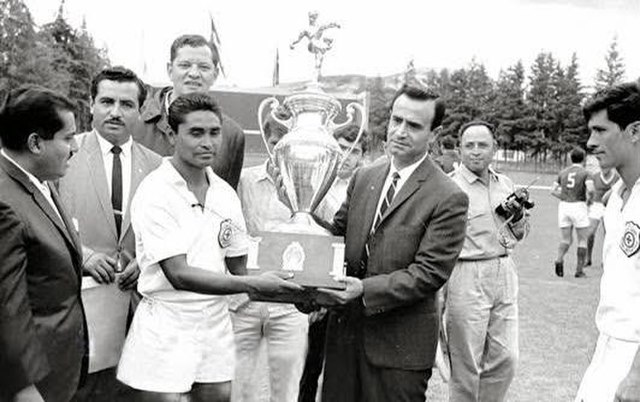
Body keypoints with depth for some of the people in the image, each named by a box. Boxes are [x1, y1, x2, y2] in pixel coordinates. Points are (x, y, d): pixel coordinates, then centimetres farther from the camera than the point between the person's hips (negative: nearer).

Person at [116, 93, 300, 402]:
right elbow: (178, 275, -21)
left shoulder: (225, 194, 4)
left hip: (216, 319, 6)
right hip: (166, 321, -5)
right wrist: (253, 284, -26)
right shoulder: (155, 193, -14)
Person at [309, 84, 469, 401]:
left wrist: (366, 289, -25)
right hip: (345, 328, 5)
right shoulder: (363, 177, 8)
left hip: (400, 344, -5)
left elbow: (430, 272, -16)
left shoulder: (448, 199, -12)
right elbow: (337, 232, 12)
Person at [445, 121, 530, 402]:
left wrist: (518, 216, 0)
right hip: (466, 277, -6)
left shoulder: (505, 184, 10)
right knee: (466, 366, 3)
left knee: (505, 359, 12)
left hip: (504, 273, 6)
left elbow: (518, 235, 22)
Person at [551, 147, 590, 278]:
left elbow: (553, 190, 7)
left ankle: (559, 259, -16)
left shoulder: (563, 172, 9)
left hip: (564, 206, 4)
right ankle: (579, 270, 9)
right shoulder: (585, 173, -4)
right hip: (579, 206, -4)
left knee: (566, 239, 11)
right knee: (582, 240, 8)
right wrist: (588, 200, 2)